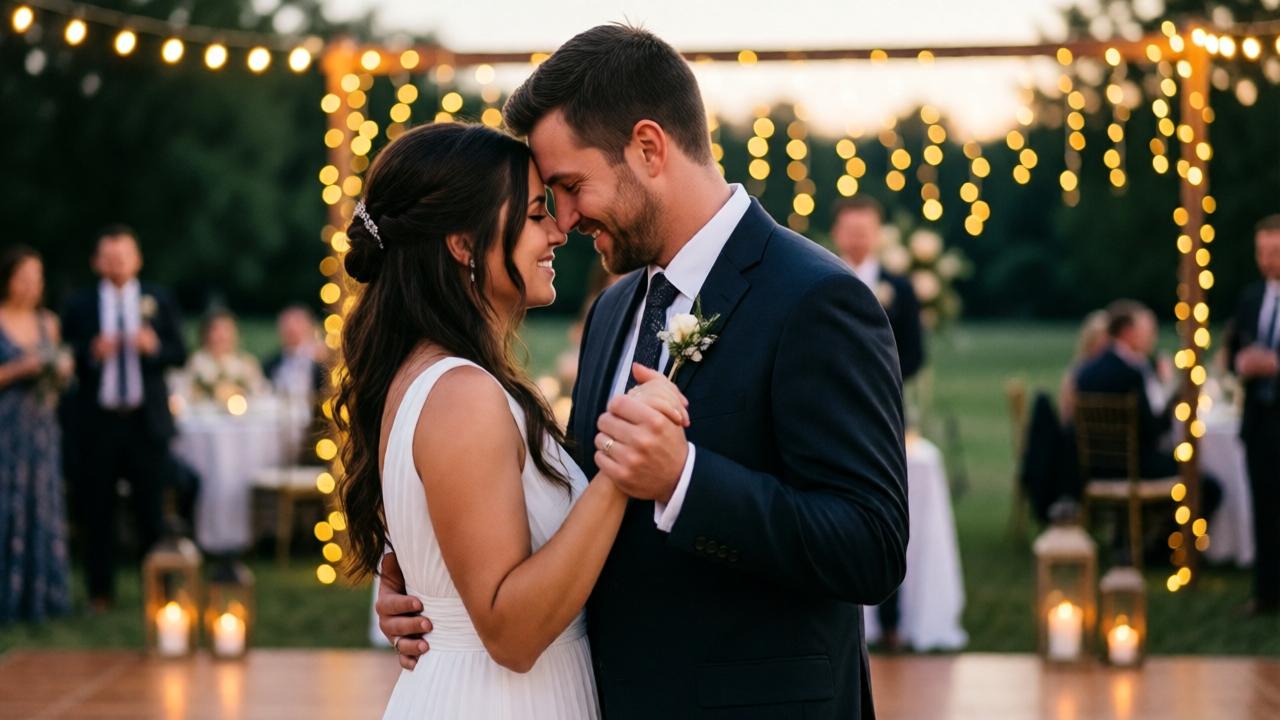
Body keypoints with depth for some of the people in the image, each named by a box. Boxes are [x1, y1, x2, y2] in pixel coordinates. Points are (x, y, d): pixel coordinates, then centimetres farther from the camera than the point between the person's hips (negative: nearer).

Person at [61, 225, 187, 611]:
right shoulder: (80, 305, 4)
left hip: (147, 419, 0)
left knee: (151, 508, 3)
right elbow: (68, 360, 1)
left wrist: (155, 347, -16)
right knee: (97, 510, 3)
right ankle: (100, 591, 11)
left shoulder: (160, 301, 7)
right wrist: (93, 353, -18)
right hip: (99, 420, 0)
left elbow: (179, 355, 4)